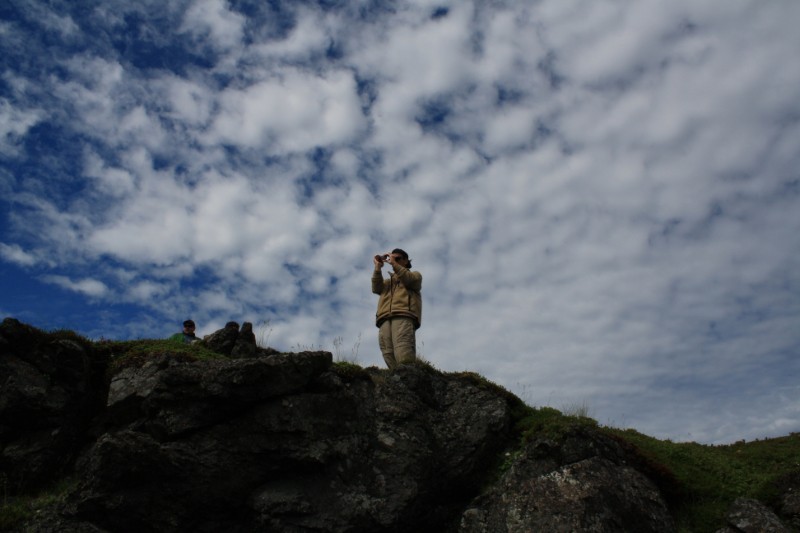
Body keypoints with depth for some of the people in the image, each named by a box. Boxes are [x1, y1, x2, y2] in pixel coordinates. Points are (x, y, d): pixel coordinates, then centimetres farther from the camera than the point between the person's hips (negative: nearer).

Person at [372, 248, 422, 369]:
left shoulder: (415, 275, 28)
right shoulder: (388, 281, 37)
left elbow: (408, 279, 4)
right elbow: (376, 289, 16)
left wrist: (394, 264, 2)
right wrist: (378, 267, 8)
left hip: (403, 316, -4)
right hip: (385, 319, 4)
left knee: (403, 355, -26)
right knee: (388, 354, -17)